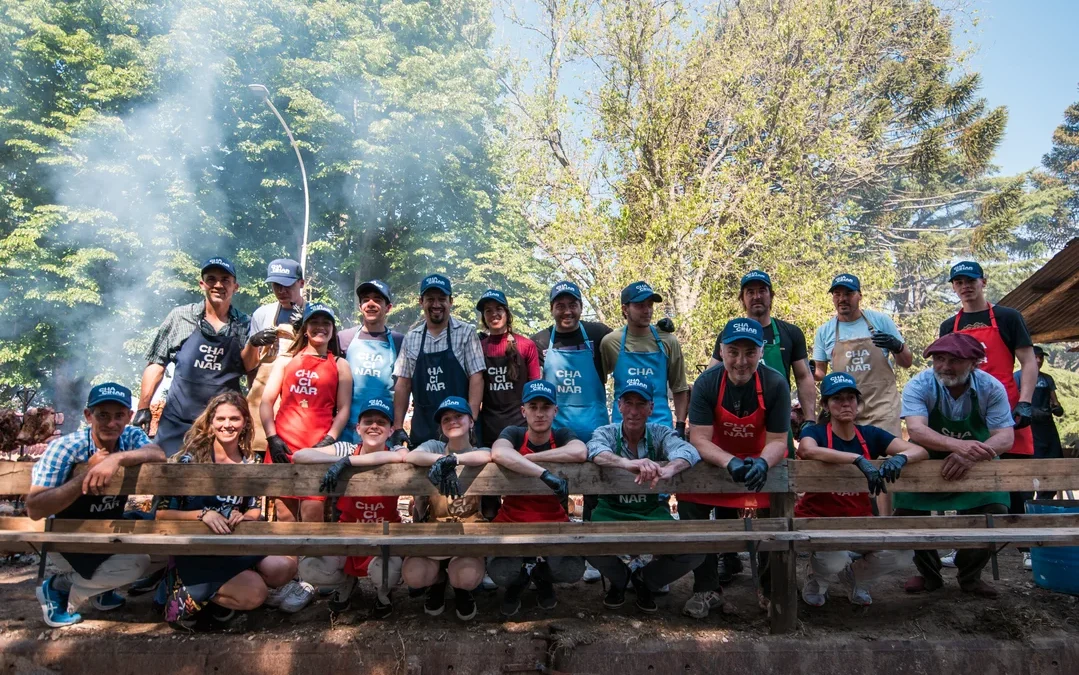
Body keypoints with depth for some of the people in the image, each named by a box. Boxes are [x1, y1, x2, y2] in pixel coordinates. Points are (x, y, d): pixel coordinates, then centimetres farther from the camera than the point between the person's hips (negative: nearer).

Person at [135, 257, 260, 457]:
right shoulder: (180, 316, 1)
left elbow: (248, 366, 3)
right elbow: (157, 363, 4)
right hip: (178, 419, 0)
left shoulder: (243, 324, 4)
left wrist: (253, 341, -15)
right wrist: (143, 408, 1)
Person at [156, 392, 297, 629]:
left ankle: (218, 599, 1)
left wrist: (243, 518, -9)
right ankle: (187, 598, -1)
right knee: (254, 593, -26)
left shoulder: (248, 463, 5)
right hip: (194, 551, -5)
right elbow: (162, 513, -8)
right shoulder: (190, 459, -7)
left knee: (285, 566, -21)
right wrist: (203, 514, -23)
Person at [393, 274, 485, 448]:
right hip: (421, 431, 3)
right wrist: (398, 428, 4)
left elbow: (476, 378, -6)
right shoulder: (411, 338, 8)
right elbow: (403, 384, 9)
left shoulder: (466, 333, -2)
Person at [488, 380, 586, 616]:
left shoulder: (562, 435, -4)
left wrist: (527, 457, -25)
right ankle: (519, 581, 14)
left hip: (554, 523, 1)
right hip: (511, 522, -1)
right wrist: (545, 475, -41)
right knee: (501, 573, -28)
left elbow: (580, 452, -30)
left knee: (573, 570, -24)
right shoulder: (513, 433, -8)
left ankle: (543, 577, 16)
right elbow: (498, 453, -34)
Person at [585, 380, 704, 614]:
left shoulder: (661, 434, -5)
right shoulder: (606, 433, -7)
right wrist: (627, 463, -54)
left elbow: (688, 451, -27)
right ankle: (619, 578, 8)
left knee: (694, 551, -23)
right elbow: (595, 452, -32)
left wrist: (667, 470, -52)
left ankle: (645, 580, 11)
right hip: (612, 512, -1)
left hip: (653, 513, 1)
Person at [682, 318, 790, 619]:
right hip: (717, 461, 0)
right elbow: (699, 439, -23)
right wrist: (731, 463, -40)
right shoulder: (706, 384, -19)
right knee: (689, 501, -18)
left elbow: (777, 441, -17)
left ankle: (770, 587, 12)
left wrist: (762, 463, -40)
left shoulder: (775, 384, -19)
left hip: (761, 461, 0)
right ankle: (707, 589, -3)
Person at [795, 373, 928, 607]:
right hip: (818, 518, -4)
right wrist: (860, 460, -45)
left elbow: (921, 451, -7)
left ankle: (854, 576, 14)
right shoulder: (814, 432, -12)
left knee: (901, 554, -19)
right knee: (835, 562, -32)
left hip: (859, 519, 5)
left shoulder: (870, 434, 0)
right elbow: (808, 450, -37)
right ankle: (817, 579, 8)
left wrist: (900, 457, -31)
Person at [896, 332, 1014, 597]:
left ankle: (970, 576, 9)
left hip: (977, 468, 1)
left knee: (995, 510, -18)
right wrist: (957, 445, -55)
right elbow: (915, 429, -35)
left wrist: (971, 456, -44)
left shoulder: (991, 388, -16)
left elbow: (1005, 437, -22)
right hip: (927, 465, -1)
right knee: (906, 507, -19)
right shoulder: (919, 386, -21)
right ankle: (929, 573, 8)